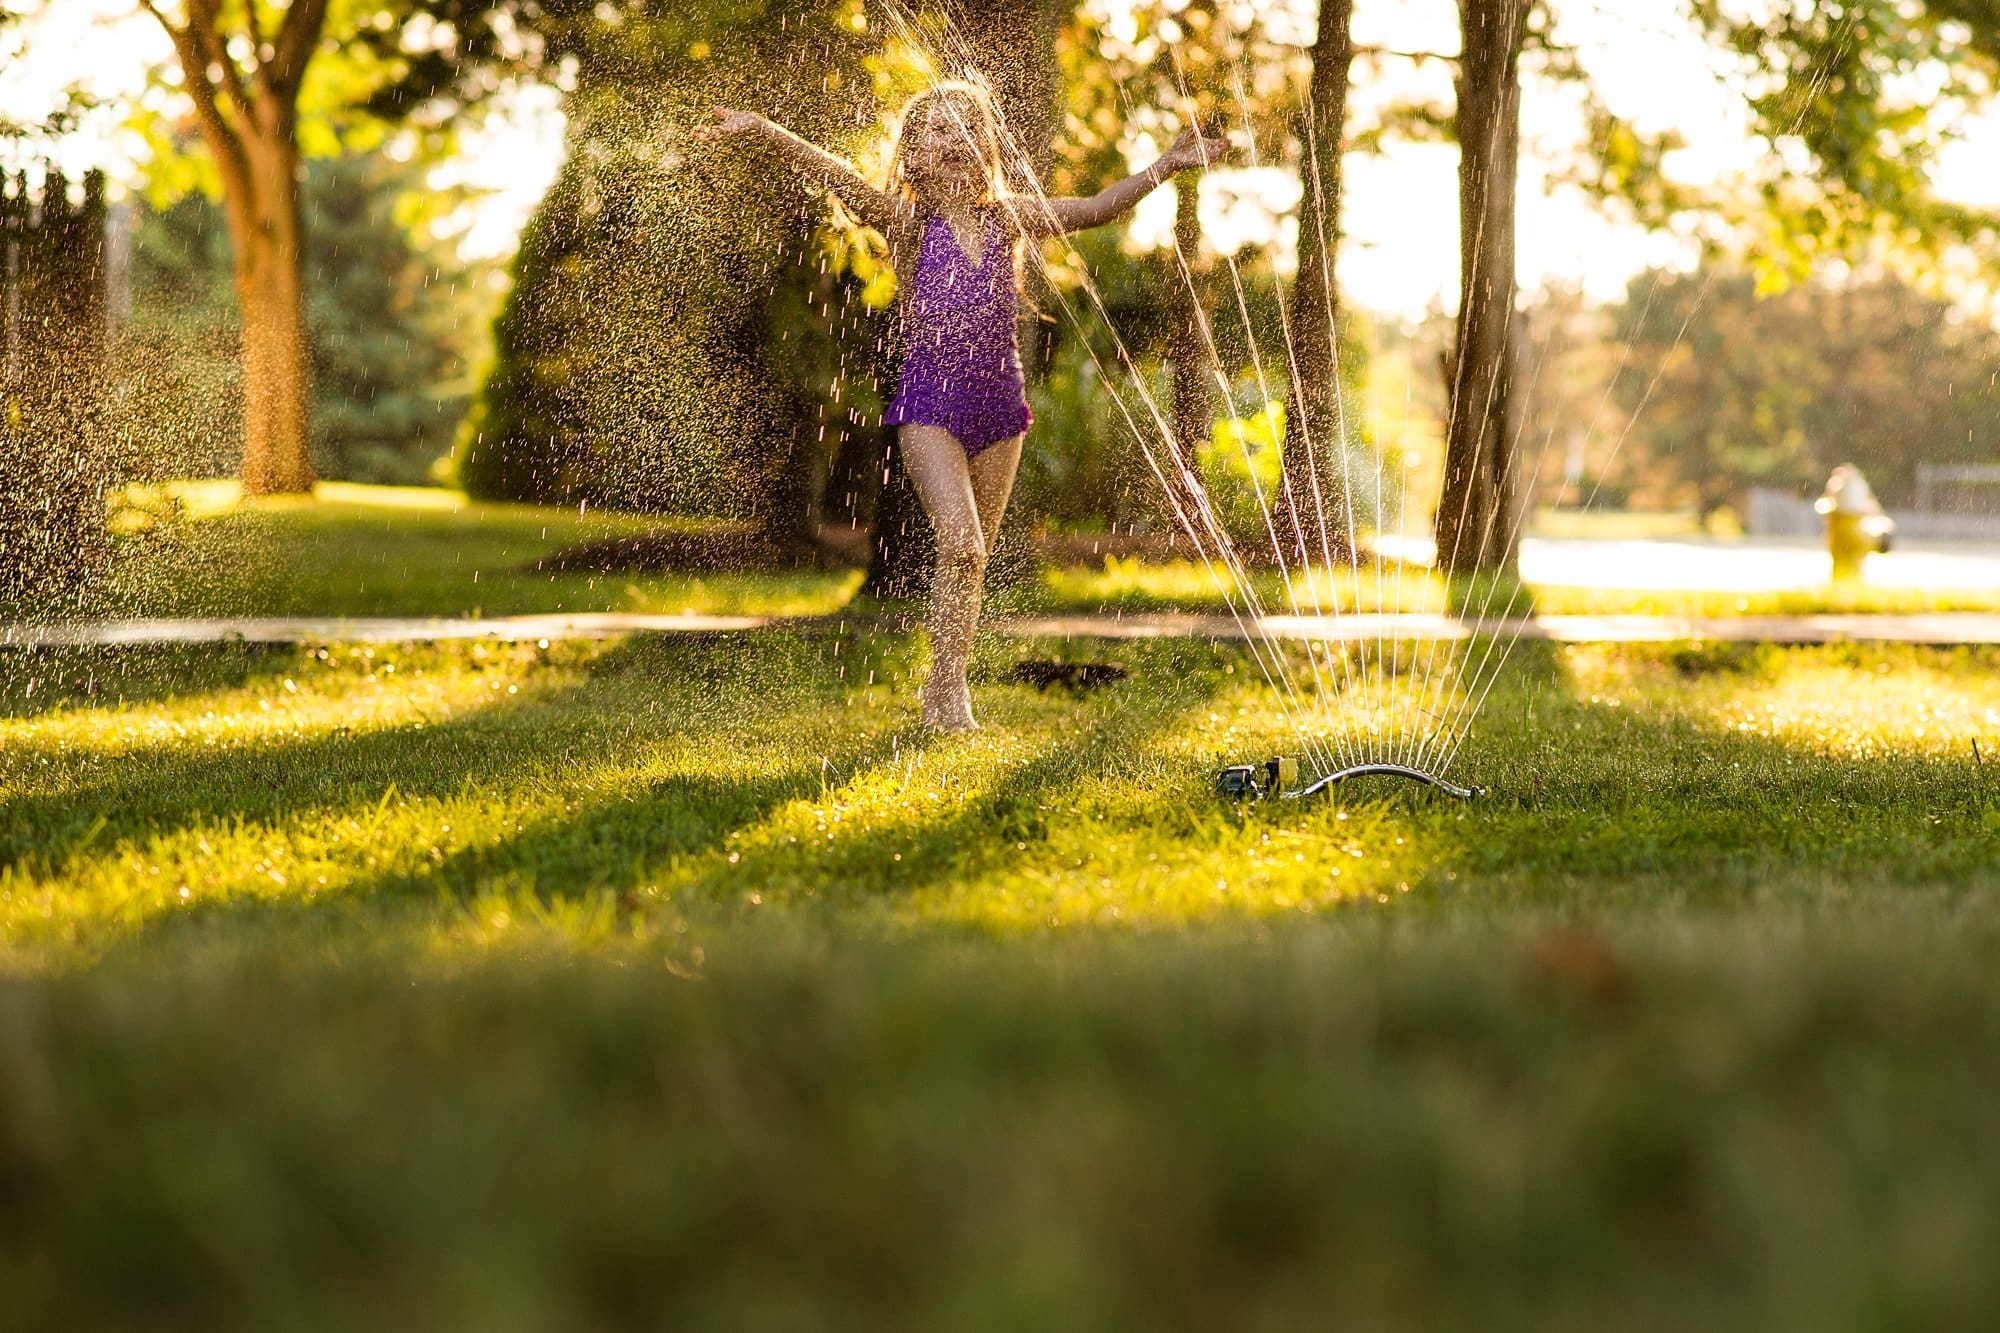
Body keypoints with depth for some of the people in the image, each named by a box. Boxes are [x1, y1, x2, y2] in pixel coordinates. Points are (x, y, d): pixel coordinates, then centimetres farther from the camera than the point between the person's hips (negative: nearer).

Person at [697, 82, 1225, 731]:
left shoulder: (1006, 216, 7)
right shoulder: (907, 219, -3)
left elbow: (1096, 209, 9)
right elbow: (836, 176, -15)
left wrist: (1168, 165, 4)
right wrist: (763, 130, -28)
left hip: (999, 410, 4)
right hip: (930, 407, -4)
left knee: (973, 558, 8)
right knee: (960, 541, -20)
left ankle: (940, 690, 18)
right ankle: (950, 687, -14)